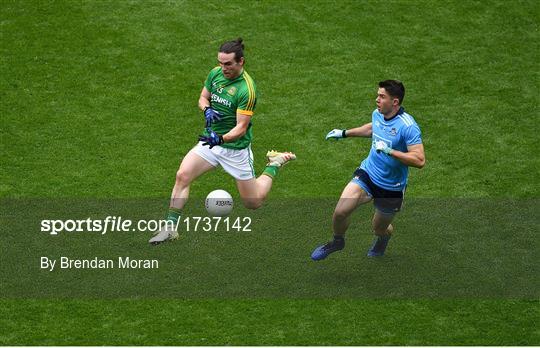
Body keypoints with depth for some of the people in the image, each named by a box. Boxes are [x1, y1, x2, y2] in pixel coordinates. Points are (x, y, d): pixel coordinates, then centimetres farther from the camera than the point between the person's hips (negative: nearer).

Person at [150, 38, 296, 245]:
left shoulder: (247, 89, -24)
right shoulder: (215, 73, -4)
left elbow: (241, 127, -24)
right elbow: (203, 97, 12)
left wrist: (221, 139, -42)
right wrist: (207, 110, -12)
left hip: (235, 146, -5)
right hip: (211, 139, 5)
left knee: (253, 203, 7)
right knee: (182, 175, -18)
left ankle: (275, 163, 31)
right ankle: (170, 228, -13)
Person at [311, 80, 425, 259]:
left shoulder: (407, 126, -26)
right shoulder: (377, 114, -4)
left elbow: (419, 160, -30)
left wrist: (389, 151, -36)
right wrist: (344, 133, 25)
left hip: (392, 187, -4)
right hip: (367, 173, 4)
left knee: (379, 229, 14)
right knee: (340, 211, -13)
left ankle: (383, 238, 55)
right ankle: (337, 241, 20)